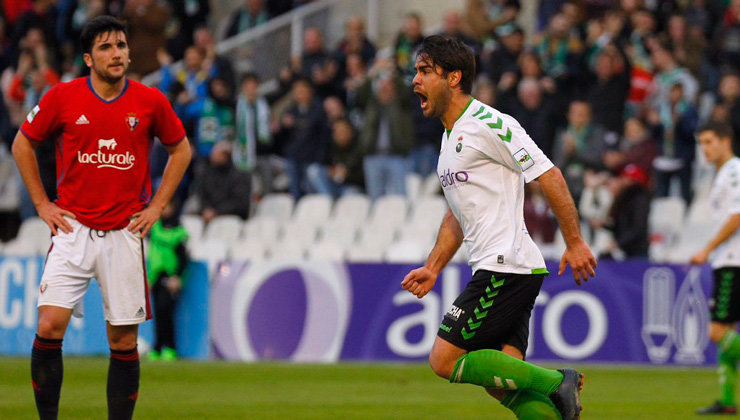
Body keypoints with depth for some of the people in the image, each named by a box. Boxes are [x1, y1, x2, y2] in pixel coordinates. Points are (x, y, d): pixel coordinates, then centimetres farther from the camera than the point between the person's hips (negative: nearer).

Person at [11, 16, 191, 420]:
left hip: (125, 232, 1)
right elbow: (22, 145, 10)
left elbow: (180, 149, 15)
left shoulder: (150, 101, -1)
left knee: (124, 342, 2)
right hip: (73, 229, -1)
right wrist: (42, 204, 5)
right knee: (49, 327, -14)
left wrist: (156, 206, 7)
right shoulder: (62, 97, -3)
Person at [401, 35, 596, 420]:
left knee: (444, 360, -13)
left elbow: (549, 176, -13)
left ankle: (557, 383, -10)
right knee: (502, 385, -1)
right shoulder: (451, 135, 20)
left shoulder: (489, 124, -10)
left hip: (507, 268, -9)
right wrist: (432, 268, 22)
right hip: (495, 270, 9)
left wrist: (574, 243, -15)